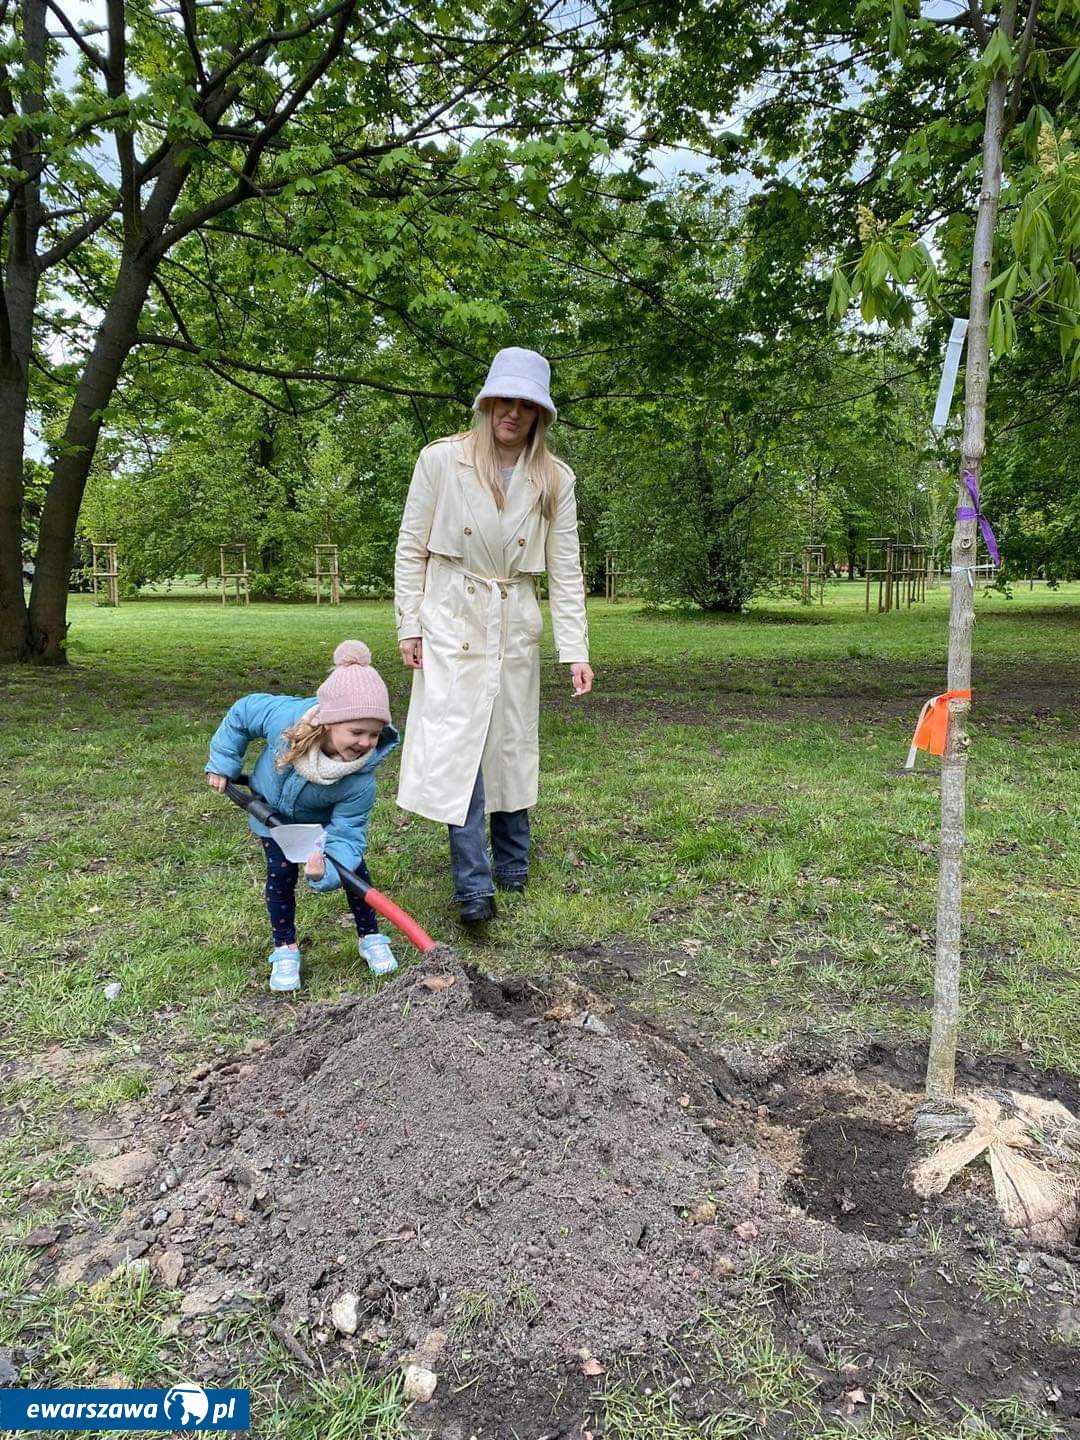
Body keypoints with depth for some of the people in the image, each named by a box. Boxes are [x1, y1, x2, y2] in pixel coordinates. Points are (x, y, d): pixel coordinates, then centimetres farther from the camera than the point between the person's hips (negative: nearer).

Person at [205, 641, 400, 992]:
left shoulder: (361, 778, -41)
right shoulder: (284, 714, -42)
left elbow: (345, 834, -34)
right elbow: (242, 712, -20)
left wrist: (326, 870, -54)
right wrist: (222, 763, -12)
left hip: (324, 818, 0)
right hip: (271, 808, 0)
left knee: (352, 864, 0)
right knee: (281, 872, -5)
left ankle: (371, 938, 22)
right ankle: (285, 950, 14)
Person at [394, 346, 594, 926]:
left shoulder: (555, 479, 1)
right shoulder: (441, 459, -4)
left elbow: (566, 569, 0)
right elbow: (411, 547, -1)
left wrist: (574, 650, -6)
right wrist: (409, 625, -5)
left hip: (515, 623, 3)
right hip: (451, 617, -2)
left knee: (512, 742, 10)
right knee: (457, 742, -10)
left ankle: (512, 866, 26)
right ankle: (474, 884, -7)